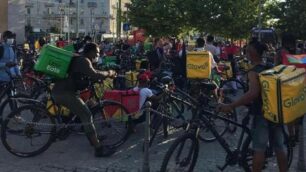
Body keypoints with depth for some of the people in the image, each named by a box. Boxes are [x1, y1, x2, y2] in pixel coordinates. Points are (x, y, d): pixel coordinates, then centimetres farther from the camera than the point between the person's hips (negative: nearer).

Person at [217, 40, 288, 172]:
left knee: (259, 149, 1)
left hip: (262, 113, -7)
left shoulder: (253, 72, -16)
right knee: (279, 147, 13)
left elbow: (253, 93, -31)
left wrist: (230, 106, -34)